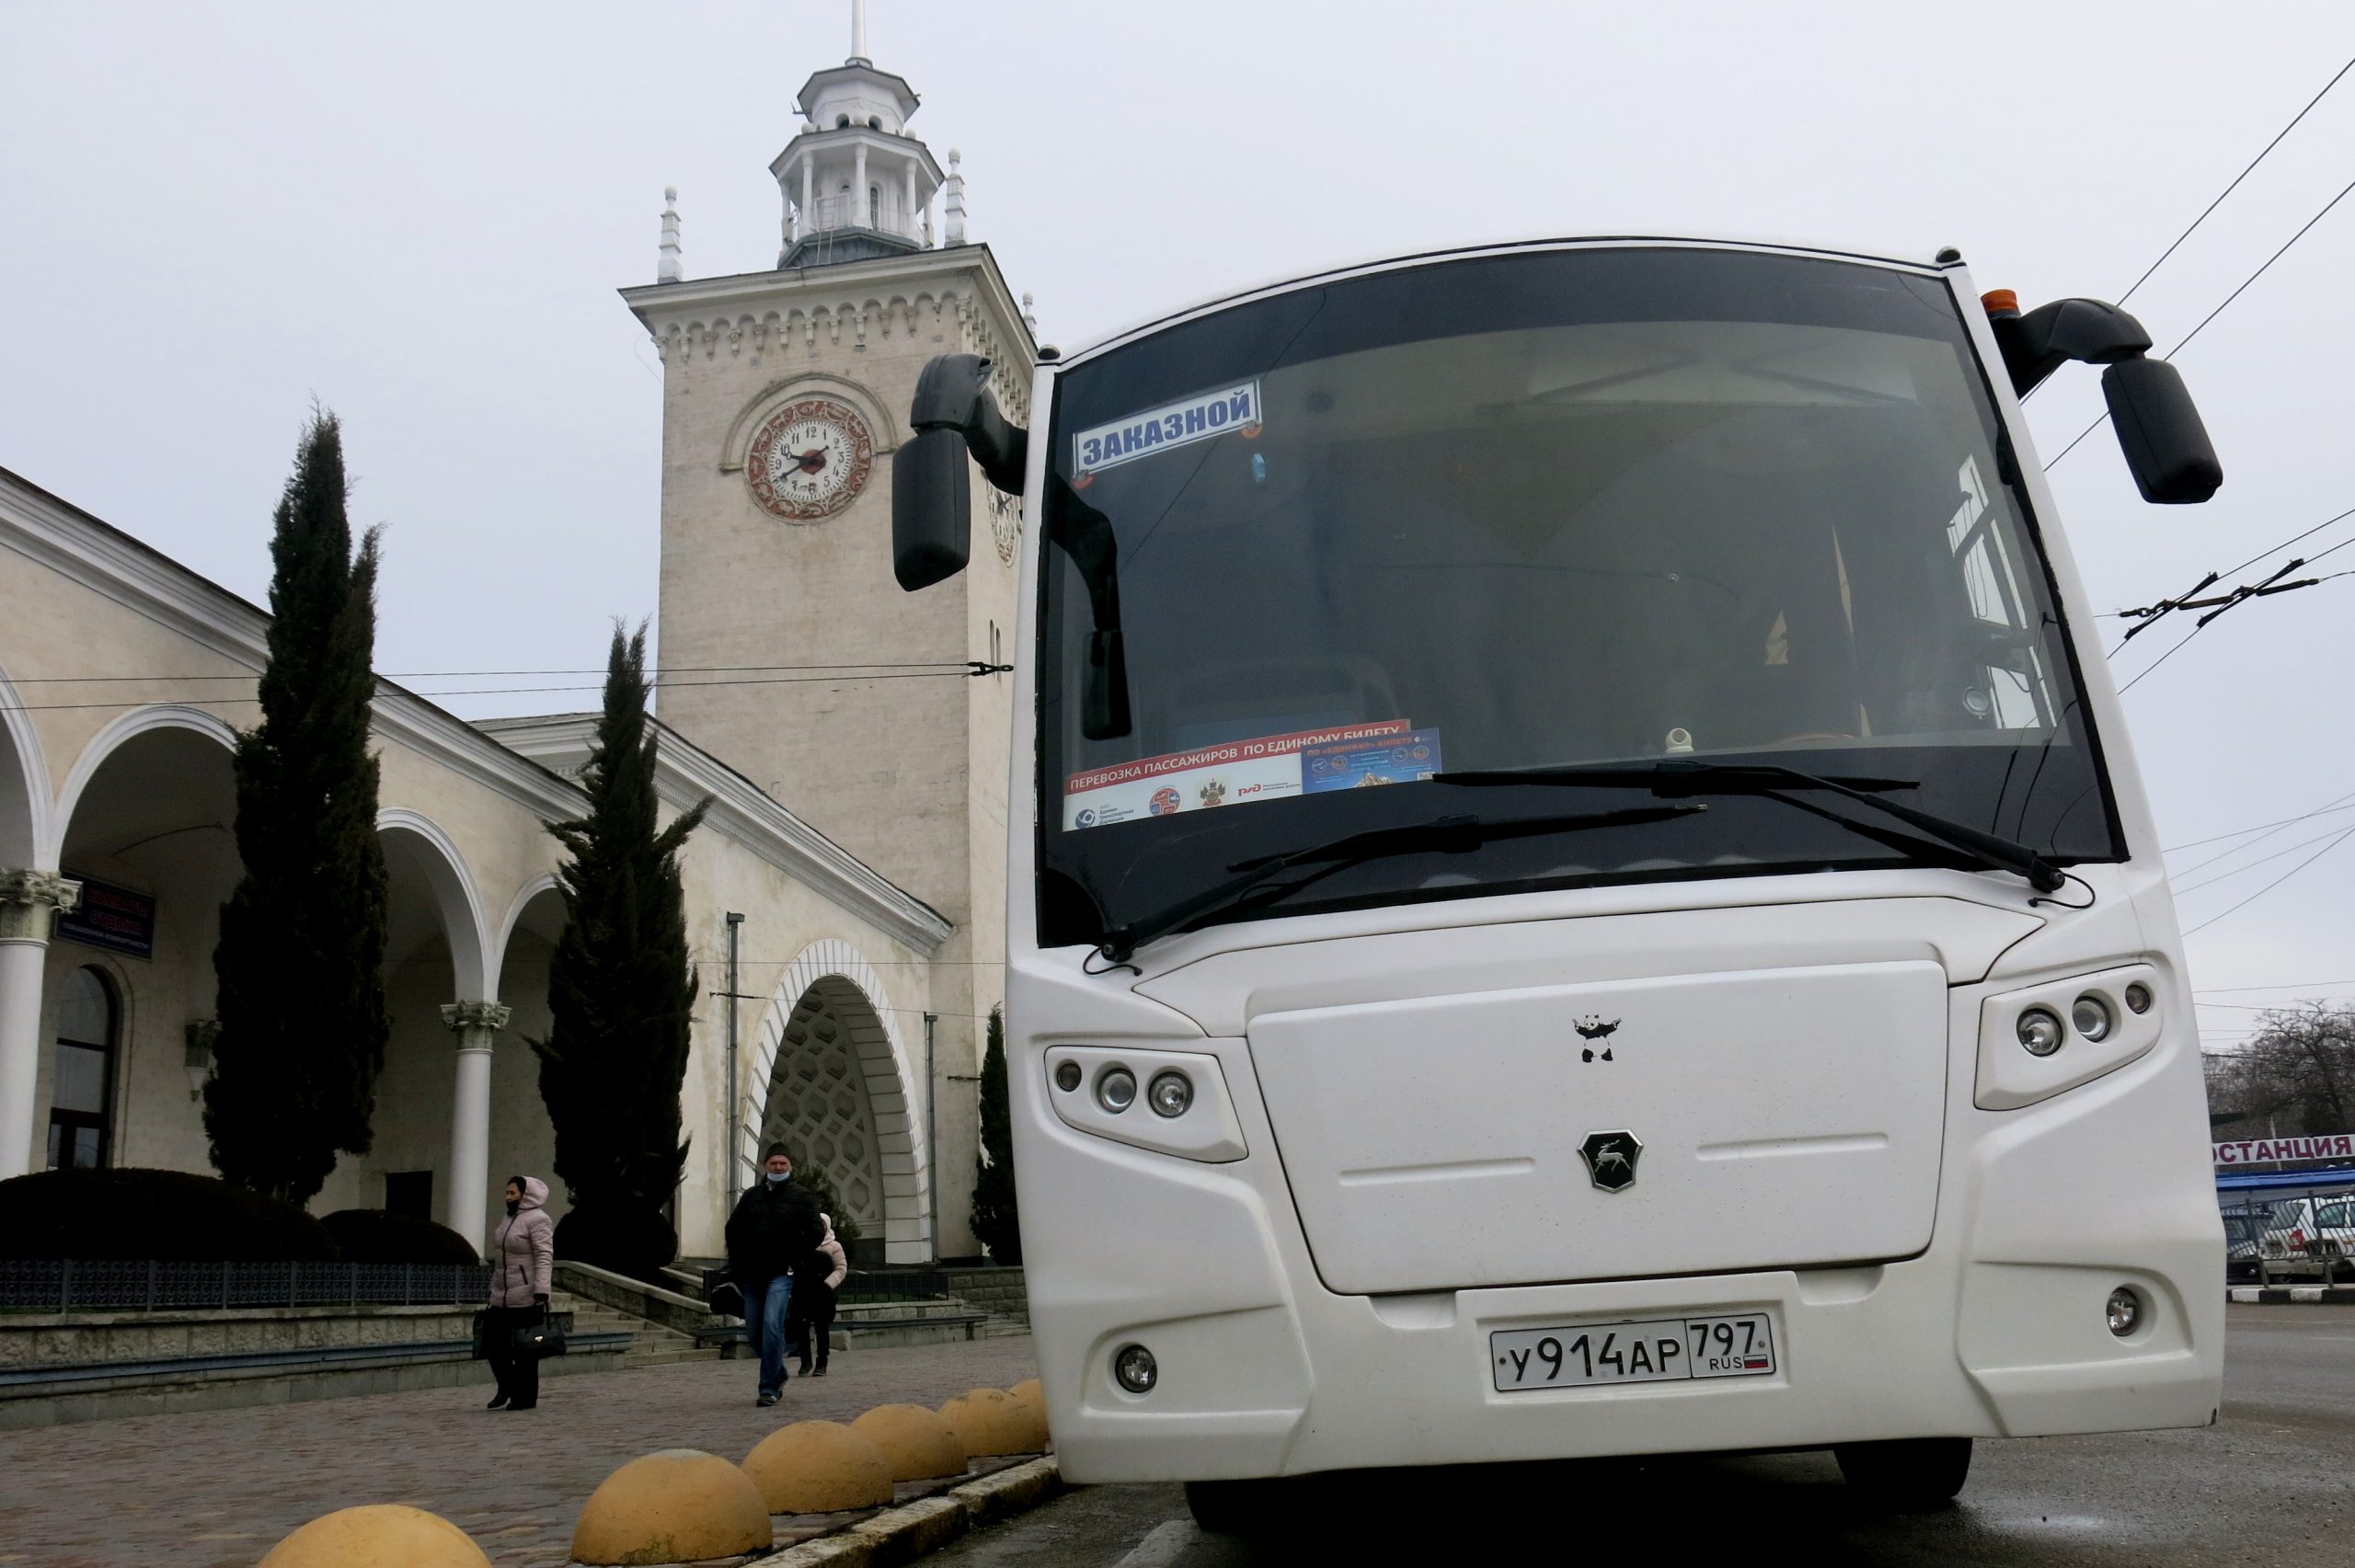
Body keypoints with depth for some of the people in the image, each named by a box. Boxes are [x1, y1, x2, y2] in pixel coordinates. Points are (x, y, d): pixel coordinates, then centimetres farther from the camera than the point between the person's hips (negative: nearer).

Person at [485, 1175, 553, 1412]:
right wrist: (493, 1290, 21)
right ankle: (508, 1388, 23)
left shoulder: (537, 1220, -11)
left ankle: (525, 1397, 9)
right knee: (493, 1341, 7)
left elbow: (544, 1258, -18)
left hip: (526, 1300, -8)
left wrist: (541, 1292, -25)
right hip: (502, 1299, 8)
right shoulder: (508, 1220, 17)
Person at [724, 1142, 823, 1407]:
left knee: (772, 1325, -20)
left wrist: (792, 1258, -8)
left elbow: (815, 1231, -1)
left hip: (780, 1274, -4)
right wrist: (738, 1263, 8)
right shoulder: (751, 1197, 12)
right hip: (751, 1275, 4)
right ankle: (778, 1376, 30)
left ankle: (769, 1388, -17)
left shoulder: (801, 1198, 3)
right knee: (754, 1331, 7)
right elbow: (733, 1229, 18)